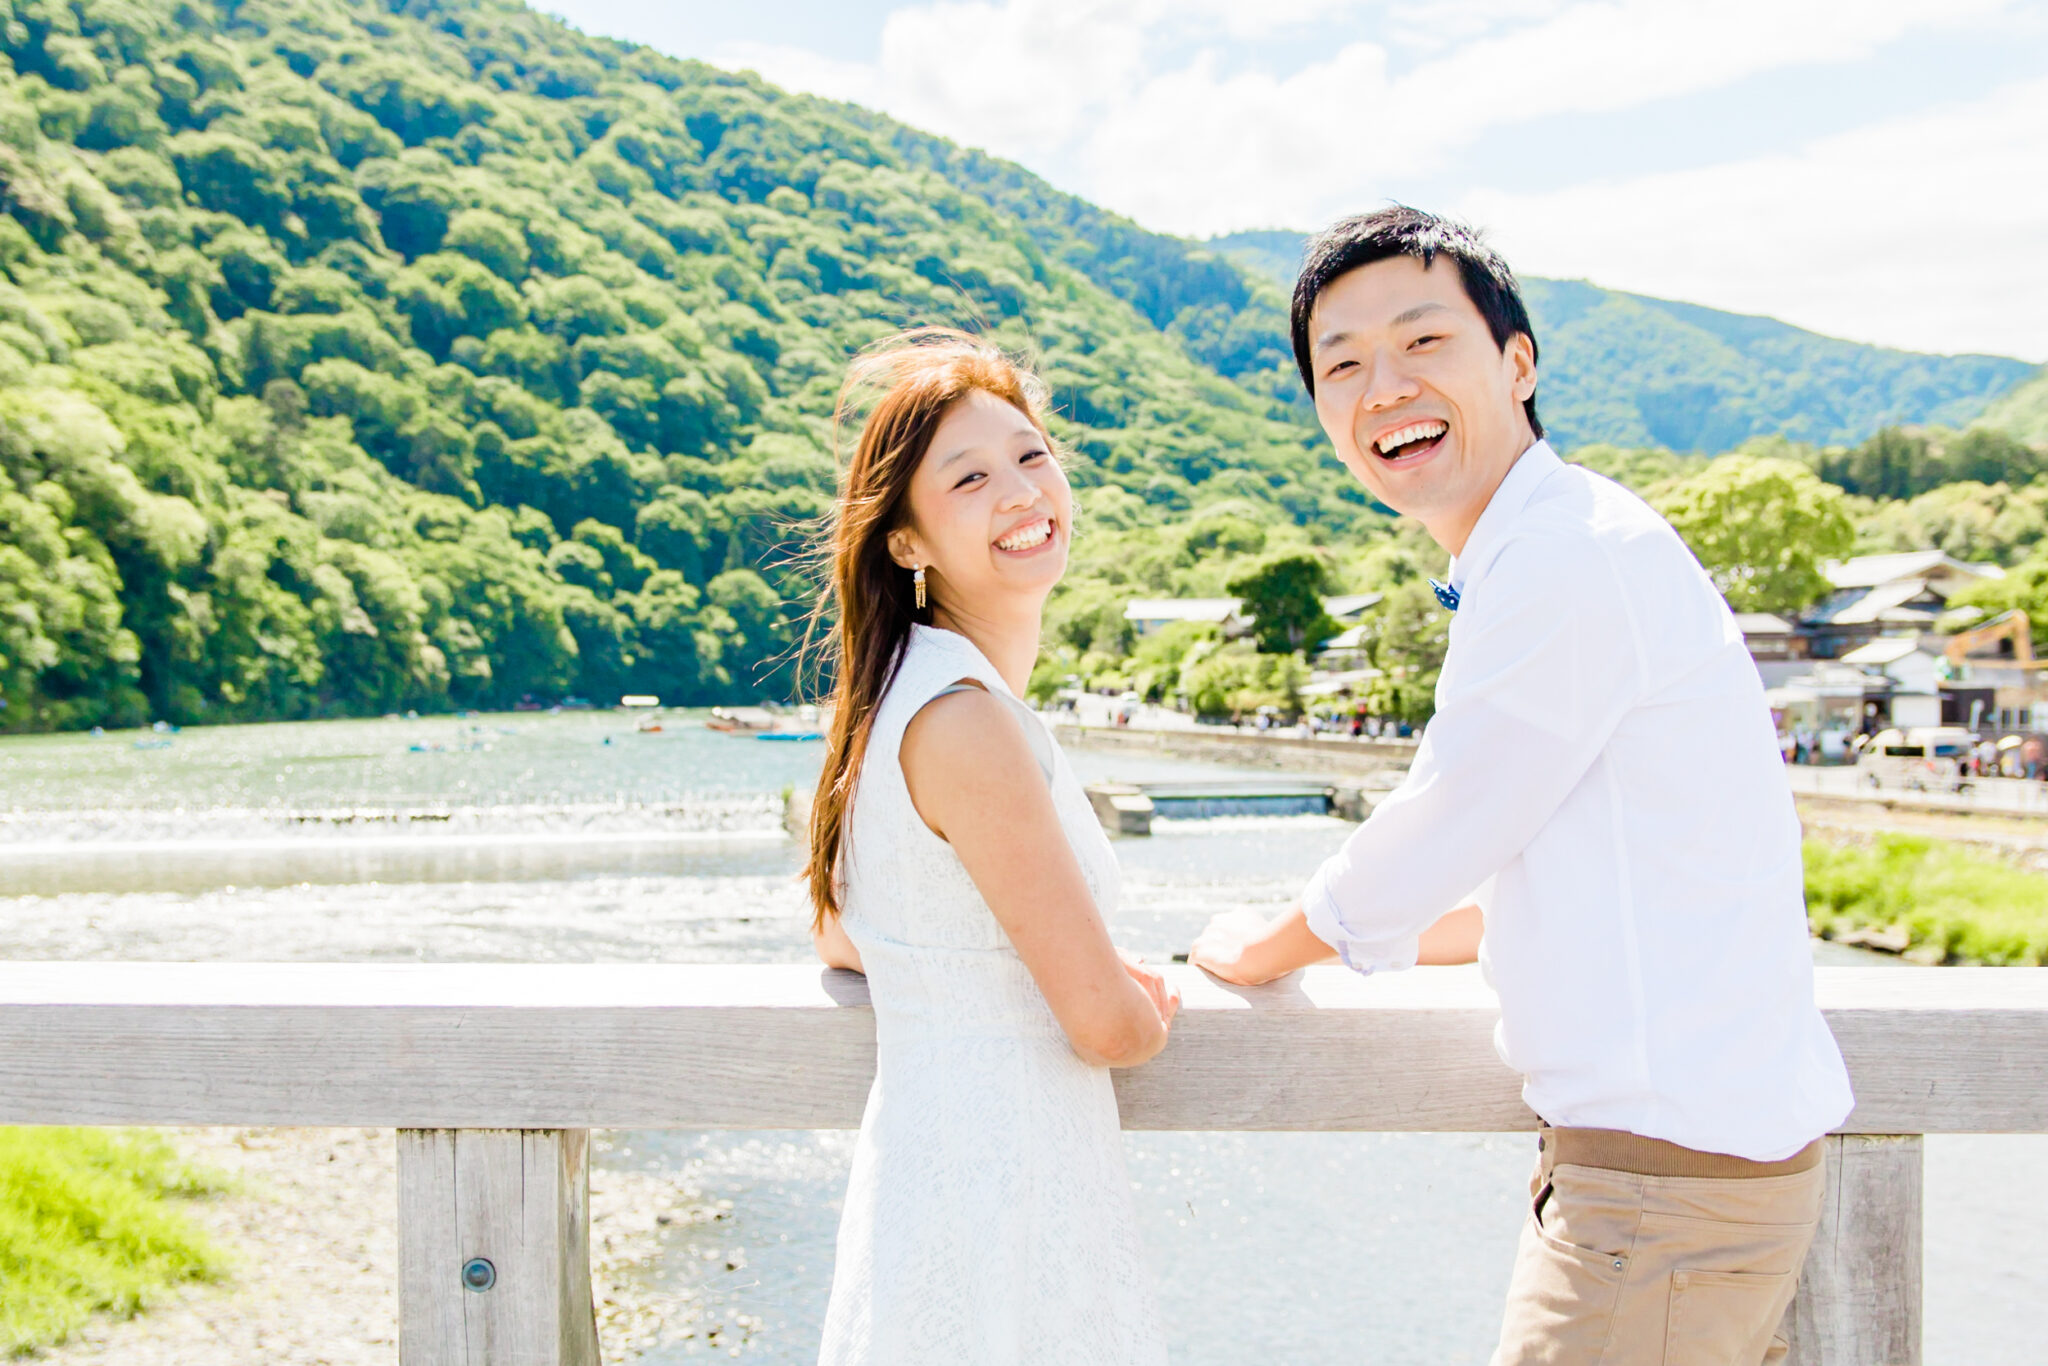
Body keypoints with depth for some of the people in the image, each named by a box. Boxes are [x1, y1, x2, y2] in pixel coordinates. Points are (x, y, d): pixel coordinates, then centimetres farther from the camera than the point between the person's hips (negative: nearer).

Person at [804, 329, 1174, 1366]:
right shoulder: (964, 716, -21)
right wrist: (1151, 1007, 5)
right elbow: (1106, 1023, -19)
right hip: (1000, 1222, -9)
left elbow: (841, 938, 21)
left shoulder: (907, 694, 9)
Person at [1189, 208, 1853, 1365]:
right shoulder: (1549, 557, 13)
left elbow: (1430, 846, -11)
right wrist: (1381, 932, 31)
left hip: (1674, 1170, -9)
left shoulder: (1571, 553, -18)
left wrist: (1263, 949, 7)